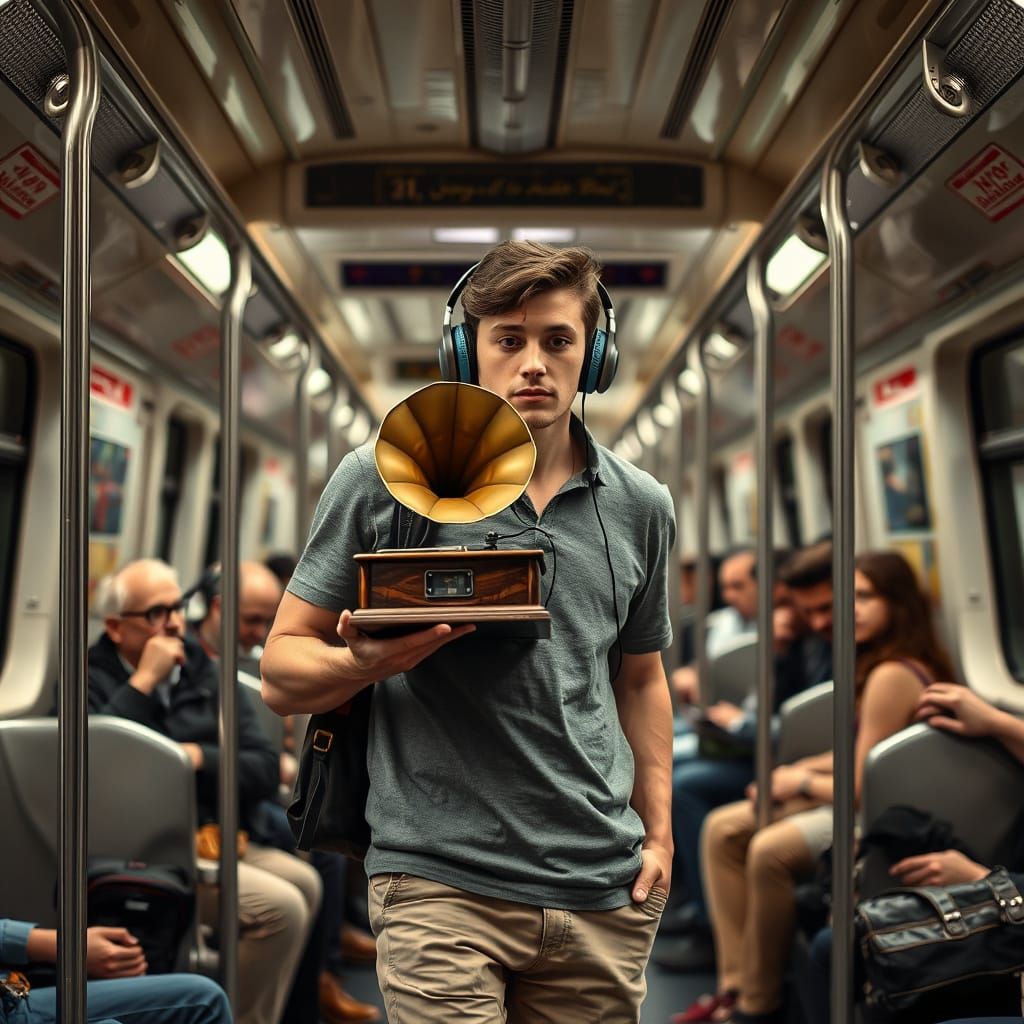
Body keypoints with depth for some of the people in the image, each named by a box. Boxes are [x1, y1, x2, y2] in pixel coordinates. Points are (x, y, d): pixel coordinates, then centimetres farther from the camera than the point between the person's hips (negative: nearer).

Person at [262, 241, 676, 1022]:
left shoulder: (641, 506, 9)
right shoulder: (382, 479, -3)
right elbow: (283, 672, 1)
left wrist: (659, 831, 11)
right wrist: (369, 662, -20)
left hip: (604, 894, 4)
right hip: (443, 884, -3)